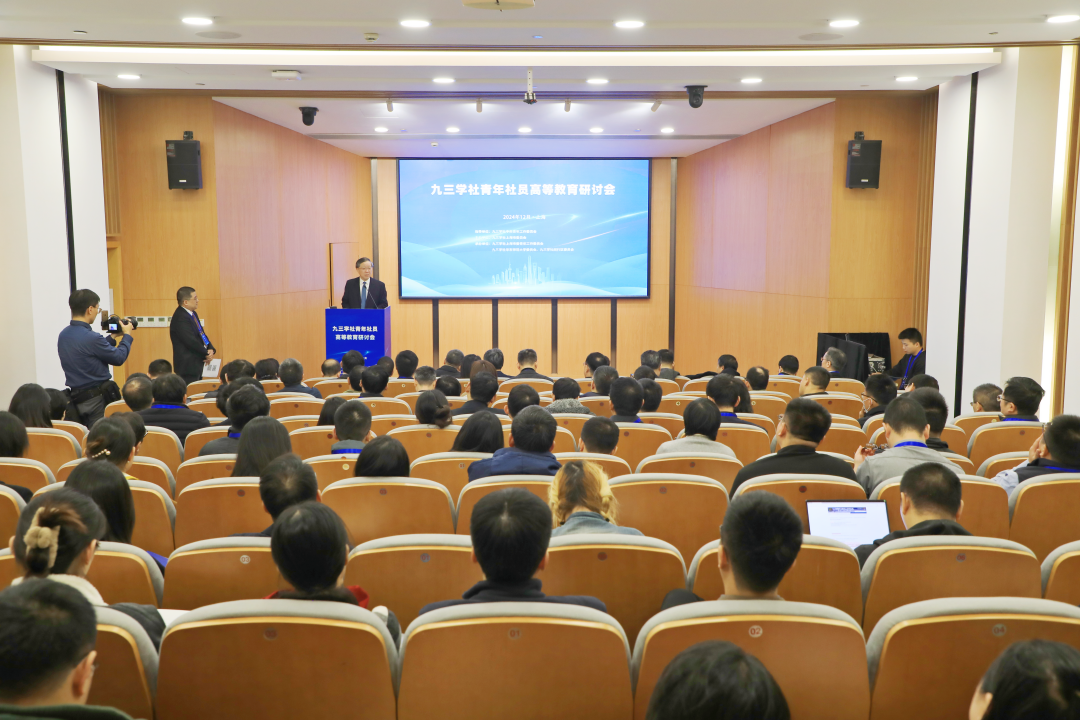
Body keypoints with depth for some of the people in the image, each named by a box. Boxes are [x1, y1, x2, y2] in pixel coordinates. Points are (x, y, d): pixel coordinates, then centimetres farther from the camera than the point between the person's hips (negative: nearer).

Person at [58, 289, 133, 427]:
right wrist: (127, 335, 5)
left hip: (76, 399, 9)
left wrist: (113, 337, 21)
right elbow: (119, 358, -10)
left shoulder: (63, 335, 6)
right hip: (97, 400, -9)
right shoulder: (91, 337, -21)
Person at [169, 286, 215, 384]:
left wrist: (211, 349, -2)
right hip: (188, 366, -9)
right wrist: (207, 354, -11)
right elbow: (191, 341, -22)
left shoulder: (193, 314, 12)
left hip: (197, 364, 9)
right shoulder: (180, 318, -18)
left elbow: (202, 334, 16)